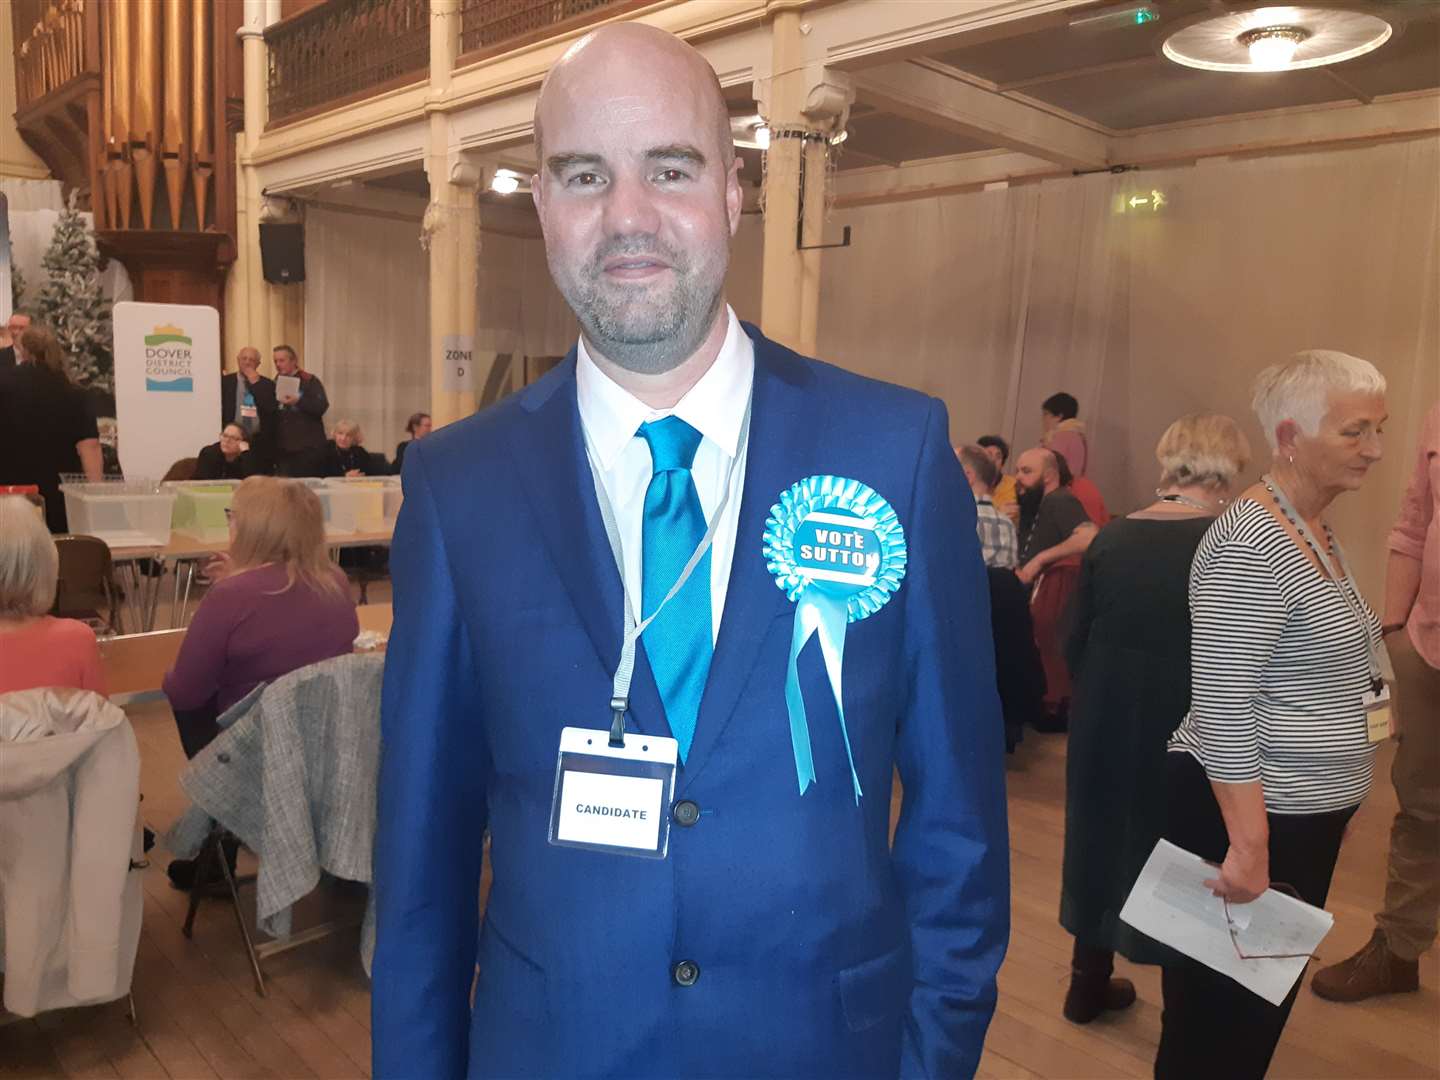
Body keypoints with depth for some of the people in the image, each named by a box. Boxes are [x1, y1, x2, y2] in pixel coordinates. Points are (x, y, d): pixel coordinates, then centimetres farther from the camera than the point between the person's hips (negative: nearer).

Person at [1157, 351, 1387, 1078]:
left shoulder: (1317, 531, 8)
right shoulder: (1250, 546, -22)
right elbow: (1222, 708, -25)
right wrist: (1248, 845, -25)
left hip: (1306, 812, 9)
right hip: (1250, 814, -9)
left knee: (1265, 1001, 22)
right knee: (1221, 1015, 7)